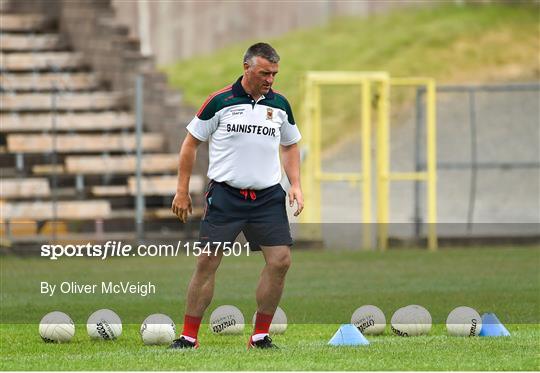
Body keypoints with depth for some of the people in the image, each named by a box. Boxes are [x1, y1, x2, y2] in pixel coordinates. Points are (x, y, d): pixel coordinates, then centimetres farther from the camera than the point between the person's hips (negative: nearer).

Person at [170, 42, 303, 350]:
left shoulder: (280, 104, 6)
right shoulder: (220, 102, -5)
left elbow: (290, 146, 21)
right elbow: (192, 142, 3)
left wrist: (296, 185, 7)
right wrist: (183, 191, 1)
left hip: (268, 197, 3)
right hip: (225, 194, -3)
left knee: (281, 261, -8)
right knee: (207, 263, -6)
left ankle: (260, 336, 4)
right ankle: (189, 336, 3)